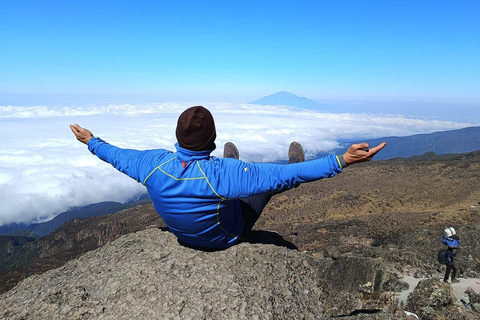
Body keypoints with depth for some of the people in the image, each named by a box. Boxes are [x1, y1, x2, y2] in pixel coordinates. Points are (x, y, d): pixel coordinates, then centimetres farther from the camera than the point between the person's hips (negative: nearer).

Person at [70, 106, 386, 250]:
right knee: (273, 176, 13)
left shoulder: (154, 164, -29)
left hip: (182, 233, 5)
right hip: (226, 237, -4)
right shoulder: (221, 173, -43)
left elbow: (119, 156, -9)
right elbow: (283, 176, -41)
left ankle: (234, 165, 60)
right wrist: (341, 160, -37)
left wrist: (92, 141, 12)